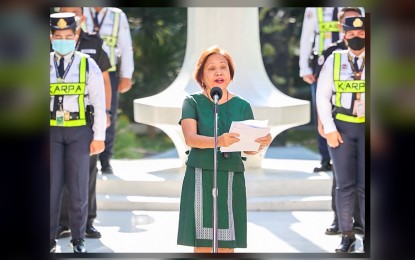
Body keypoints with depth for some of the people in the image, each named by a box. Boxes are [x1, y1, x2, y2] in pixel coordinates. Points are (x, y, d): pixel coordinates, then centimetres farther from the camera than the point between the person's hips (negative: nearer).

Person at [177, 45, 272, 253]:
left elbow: (249, 148, 4)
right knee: (203, 245, -4)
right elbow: (190, 138, -13)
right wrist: (218, 141, -32)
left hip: (231, 179, 2)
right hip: (200, 178, -2)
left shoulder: (242, 106, 9)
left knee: (227, 246, 0)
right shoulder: (193, 102, 2)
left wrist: (261, 144, -20)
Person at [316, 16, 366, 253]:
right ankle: (347, 235, 9)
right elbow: (322, 96, 2)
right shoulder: (334, 60, 2)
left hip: (367, 128, -1)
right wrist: (329, 129, -4)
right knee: (345, 185, 3)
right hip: (341, 128, 1)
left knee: (366, 186, 0)